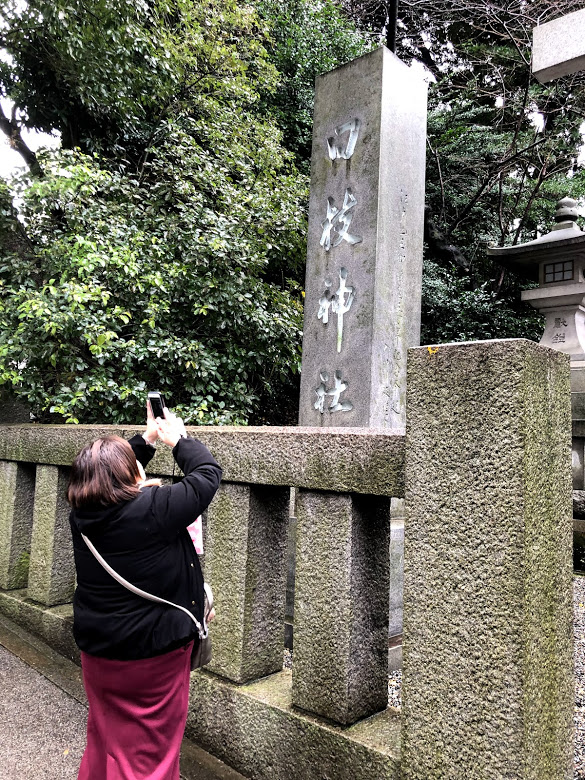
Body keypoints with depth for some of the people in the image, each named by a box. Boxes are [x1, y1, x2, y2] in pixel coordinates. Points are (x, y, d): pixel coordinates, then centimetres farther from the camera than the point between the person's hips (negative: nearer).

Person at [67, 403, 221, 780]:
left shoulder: (83, 514, -8)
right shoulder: (153, 509, -27)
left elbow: (110, 478, 13)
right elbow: (209, 472, -16)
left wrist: (147, 439, 14)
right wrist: (178, 438, 0)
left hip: (97, 650, 6)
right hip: (153, 653, -6)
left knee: (103, 737, 26)